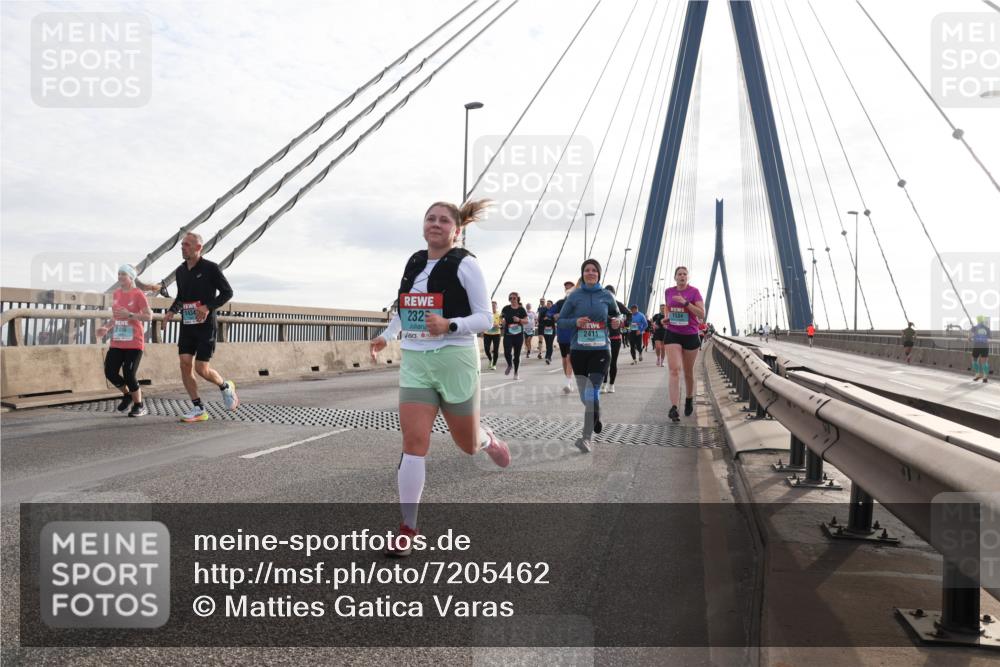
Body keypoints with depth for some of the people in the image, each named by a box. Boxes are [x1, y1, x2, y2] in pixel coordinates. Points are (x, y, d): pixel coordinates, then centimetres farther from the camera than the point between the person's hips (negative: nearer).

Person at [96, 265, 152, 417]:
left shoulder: (138, 294, -7)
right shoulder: (116, 294, 12)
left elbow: (149, 316, -12)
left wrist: (130, 314, -23)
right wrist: (106, 328, 8)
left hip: (134, 343, -6)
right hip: (117, 343, 6)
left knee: (129, 375, -9)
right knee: (110, 372, -2)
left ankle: (139, 406, 10)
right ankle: (127, 395, 25)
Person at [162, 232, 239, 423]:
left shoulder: (211, 268, -8)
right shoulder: (180, 271, 10)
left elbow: (227, 292, -6)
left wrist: (208, 307, -20)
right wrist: (172, 311, 3)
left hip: (205, 325, -6)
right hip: (187, 325, 6)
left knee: (201, 369, -9)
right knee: (185, 365, -4)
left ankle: (226, 387, 22)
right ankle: (198, 410, 5)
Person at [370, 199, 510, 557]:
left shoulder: (465, 264, -7)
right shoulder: (414, 262, 10)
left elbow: (485, 318, -9)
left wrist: (449, 325, -25)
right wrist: (386, 336, 12)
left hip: (455, 360, -3)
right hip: (415, 361, 4)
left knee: (468, 444, 13)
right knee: (413, 441, -8)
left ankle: (490, 440, 52)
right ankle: (407, 528, 0)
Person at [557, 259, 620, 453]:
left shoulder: (607, 296, 3)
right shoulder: (574, 296, 2)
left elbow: (616, 315, 19)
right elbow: (561, 321, 6)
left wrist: (615, 321, -4)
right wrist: (575, 322, -14)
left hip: (600, 350, -2)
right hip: (578, 350, 2)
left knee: (592, 391, -16)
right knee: (585, 395, 10)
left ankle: (586, 437, -18)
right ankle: (596, 419, 40)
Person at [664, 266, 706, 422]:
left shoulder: (694, 292, -4)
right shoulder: (668, 292, 6)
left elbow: (702, 314, -12)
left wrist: (685, 302, -22)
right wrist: (667, 318, 2)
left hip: (690, 335, -1)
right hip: (673, 334, 1)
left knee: (688, 372, 12)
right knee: (674, 370, -14)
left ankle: (689, 399, 38)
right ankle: (673, 408, -22)